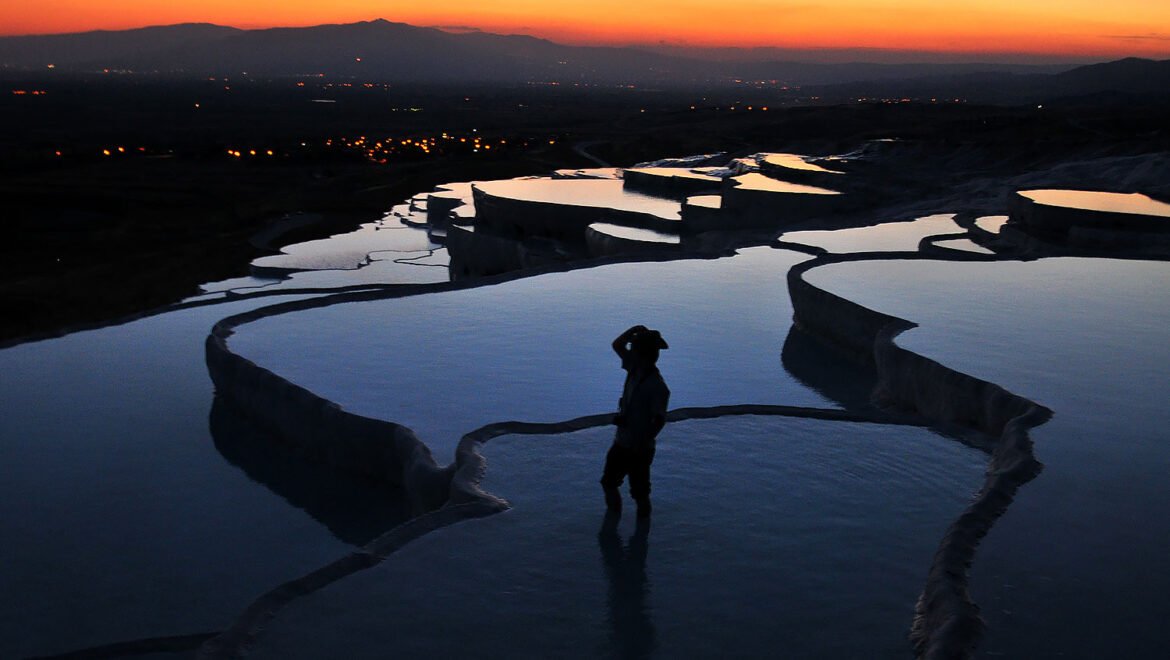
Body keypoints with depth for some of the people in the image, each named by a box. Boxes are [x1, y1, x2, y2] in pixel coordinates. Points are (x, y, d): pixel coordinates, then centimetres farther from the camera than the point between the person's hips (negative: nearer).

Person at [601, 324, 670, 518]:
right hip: (621, 443, 8)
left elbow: (660, 419, -24)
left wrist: (643, 443, -29)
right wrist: (633, 331, -10)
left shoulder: (657, 386, -24)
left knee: (639, 492, 8)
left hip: (639, 450, -8)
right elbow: (617, 345, 7)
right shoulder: (635, 370, -1)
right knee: (608, 482, 20)